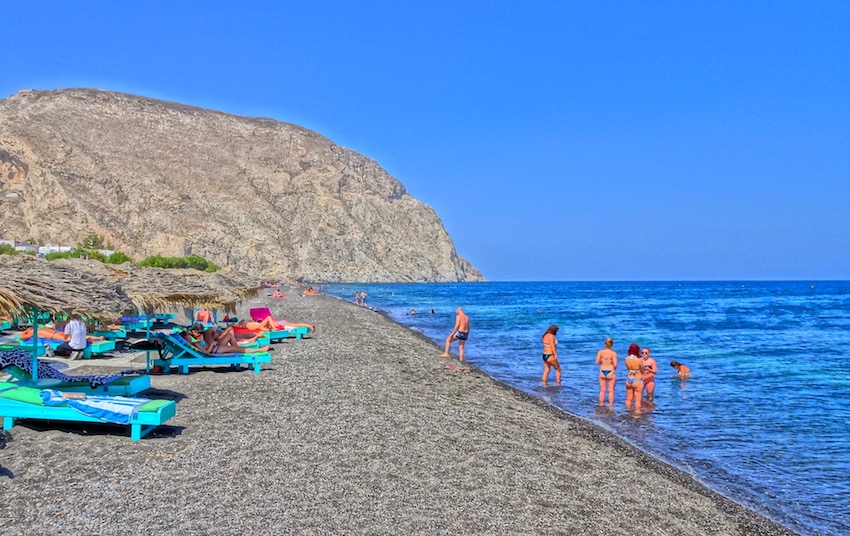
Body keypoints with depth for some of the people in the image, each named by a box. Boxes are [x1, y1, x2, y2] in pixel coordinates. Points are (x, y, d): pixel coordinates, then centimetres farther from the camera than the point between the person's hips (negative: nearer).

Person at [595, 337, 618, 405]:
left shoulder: (600, 352, -5)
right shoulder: (614, 353, -11)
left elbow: (597, 362, -8)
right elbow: (615, 365, -15)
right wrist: (614, 367, 7)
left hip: (602, 372, 2)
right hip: (611, 372, -2)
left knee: (602, 390, 13)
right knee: (611, 390, 10)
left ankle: (601, 404, 18)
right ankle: (610, 404, 12)